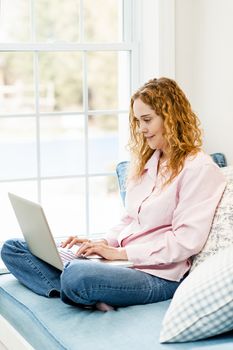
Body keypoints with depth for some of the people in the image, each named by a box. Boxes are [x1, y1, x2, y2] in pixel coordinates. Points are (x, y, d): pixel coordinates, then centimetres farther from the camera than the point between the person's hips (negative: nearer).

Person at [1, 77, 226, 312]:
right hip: (119, 259, 10)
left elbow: (187, 241, -15)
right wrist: (102, 243, 2)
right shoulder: (145, 161, 20)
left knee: (77, 275, -41)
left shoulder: (200, 169, -7)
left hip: (157, 274, -9)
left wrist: (121, 252, -15)